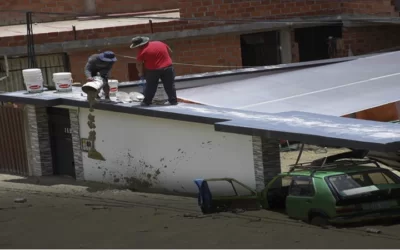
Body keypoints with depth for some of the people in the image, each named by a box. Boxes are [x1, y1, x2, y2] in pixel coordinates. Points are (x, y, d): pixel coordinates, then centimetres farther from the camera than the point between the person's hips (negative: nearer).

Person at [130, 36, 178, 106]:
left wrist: (141, 73, 10)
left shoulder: (142, 51, -8)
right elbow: (170, 51, 19)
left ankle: (146, 102, 18)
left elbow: (139, 64, -6)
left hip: (152, 70, -3)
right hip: (168, 67, 3)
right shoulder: (159, 43, 8)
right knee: (170, 85, 13)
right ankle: (173, 100, 16)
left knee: (150, 87, 12)